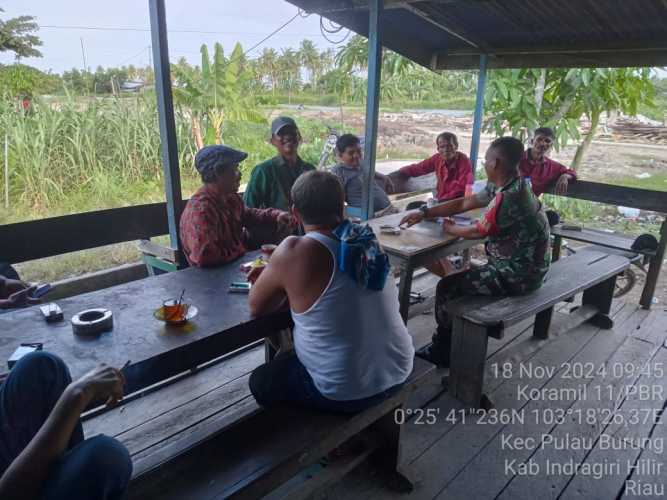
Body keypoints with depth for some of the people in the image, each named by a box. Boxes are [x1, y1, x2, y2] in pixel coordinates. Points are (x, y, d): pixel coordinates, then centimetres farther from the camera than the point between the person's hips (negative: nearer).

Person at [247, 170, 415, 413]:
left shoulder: (295, 251, -24)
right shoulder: (364, 238, -4)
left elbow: (256, 306, -9)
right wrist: (278, 269, 12)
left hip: (344, 394, -6)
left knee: (260, 381, 21)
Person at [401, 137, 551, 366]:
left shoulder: (508, 198, -28)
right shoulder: (507, 186, 3)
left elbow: (477, 232, -15)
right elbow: (465, 203, 8)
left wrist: (450, 228, 5)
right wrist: (424, 213, 4)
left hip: (517, 275, -10)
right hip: (523, 268, 10)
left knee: (447, 287, -4)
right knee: (464, 276, 20)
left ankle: (443, 351, 16)